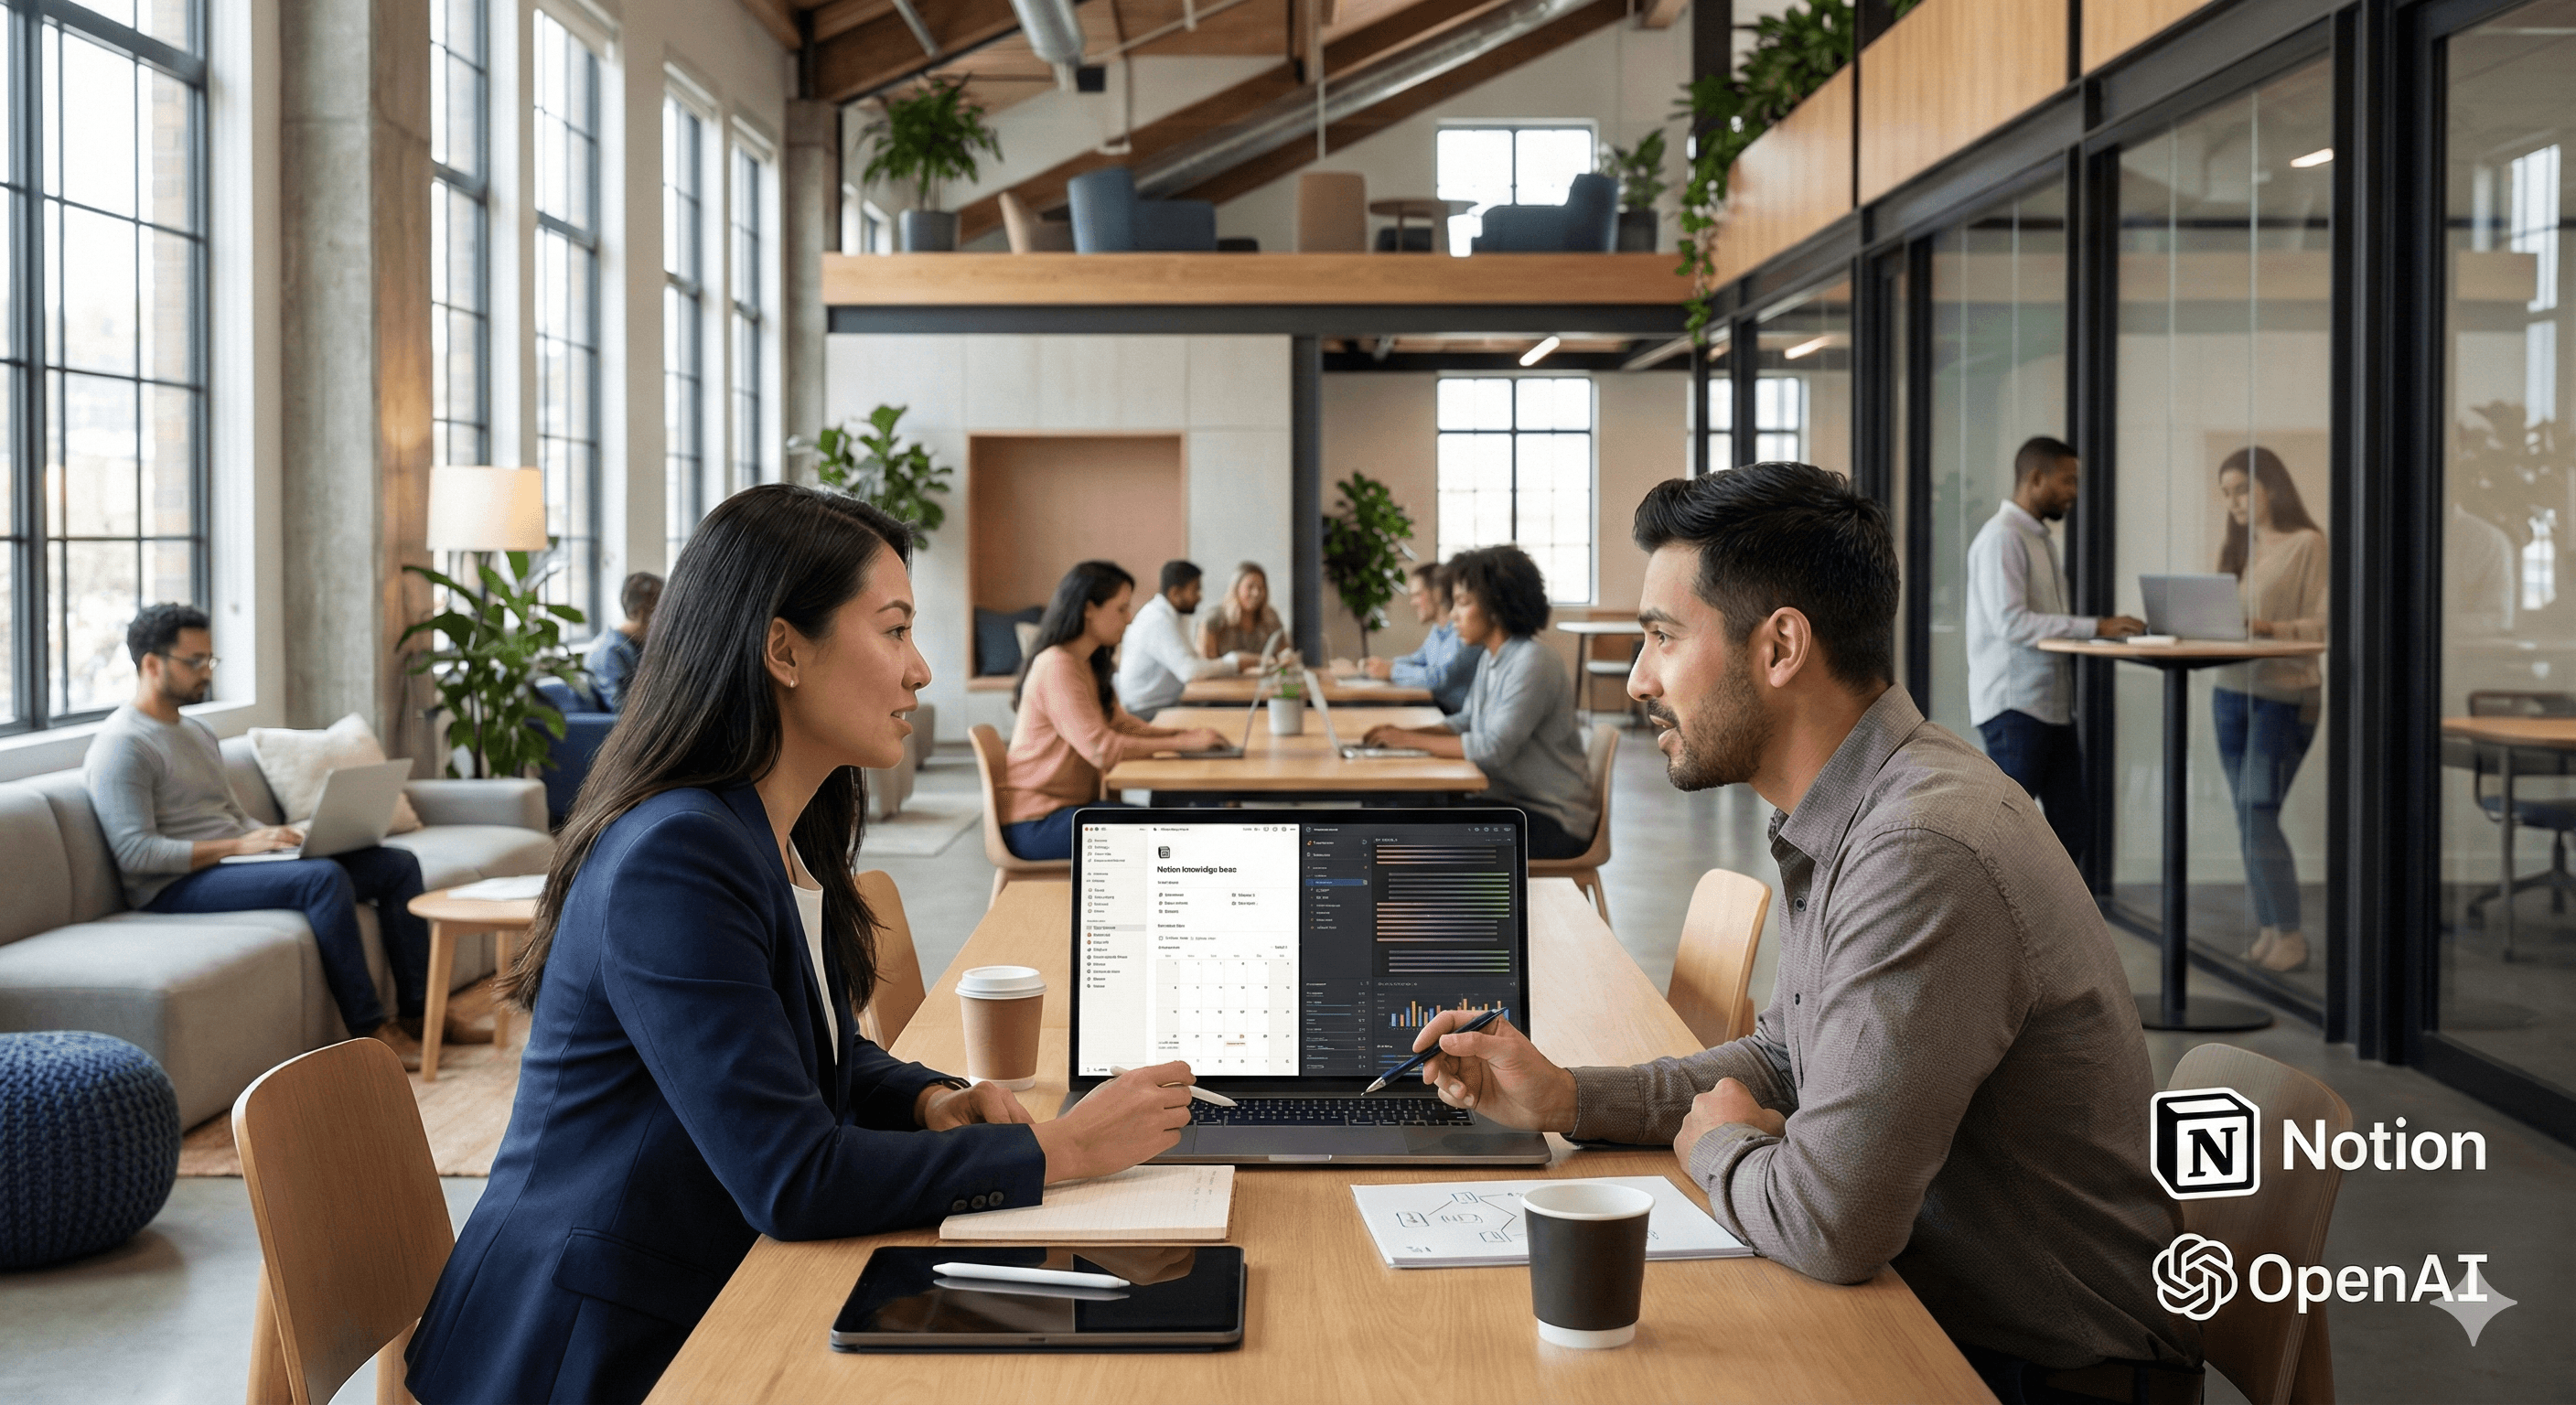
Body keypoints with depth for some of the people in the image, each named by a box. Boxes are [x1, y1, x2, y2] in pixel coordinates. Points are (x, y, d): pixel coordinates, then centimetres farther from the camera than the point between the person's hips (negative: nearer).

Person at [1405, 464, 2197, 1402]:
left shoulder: (1922, 855, -29)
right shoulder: (1843, 817, 4)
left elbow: (1829, 1225, -30)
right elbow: (1783, 1062, 17)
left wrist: (1715, 1147, -8)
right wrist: (1564, 1098, 5)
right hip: (1934, 1312, 8)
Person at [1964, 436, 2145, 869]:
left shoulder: (2041, 538, 19)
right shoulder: (2002, 538, -11)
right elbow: (2010, 621, -22)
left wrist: (2105, 628, 6)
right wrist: (2095, 628, -21)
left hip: (2053, 705, 9)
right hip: (2015, 706, -9)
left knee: (2072, 825, 9)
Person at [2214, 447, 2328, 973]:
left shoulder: (2307, 544, -6)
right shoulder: (2237, 549, 16)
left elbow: (2322, 626, -12)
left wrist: (2269, 628, -27)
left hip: (2284, 695, -7)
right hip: (2232, 689, 7)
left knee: (2259, 814, -11)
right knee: (2246, 819, 7)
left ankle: (2289, 935, -2)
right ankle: (2266, 930, 13)